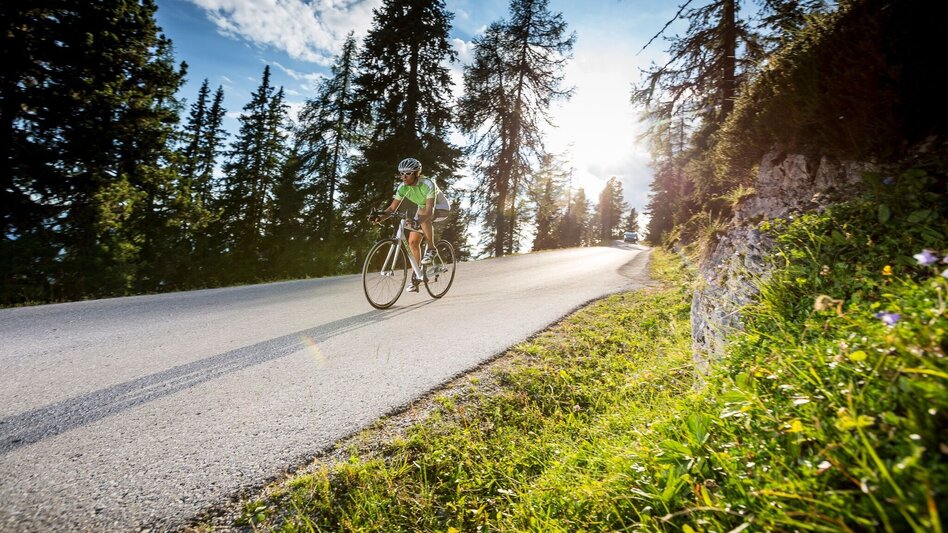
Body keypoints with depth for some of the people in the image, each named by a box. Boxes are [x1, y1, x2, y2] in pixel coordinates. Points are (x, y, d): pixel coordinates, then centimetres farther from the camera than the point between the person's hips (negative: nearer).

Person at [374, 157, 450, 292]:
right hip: (423, 208, 6)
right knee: (412, 242, -5)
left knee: (421, 212, -39)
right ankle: (416, 276, 8)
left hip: (440, 207, -6)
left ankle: (431, 249, -22)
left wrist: (417, 221, -62)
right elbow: (392, 208, -17)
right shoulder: (403, 187, -18)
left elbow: (429, 210, -44)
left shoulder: (428, 184, -35)